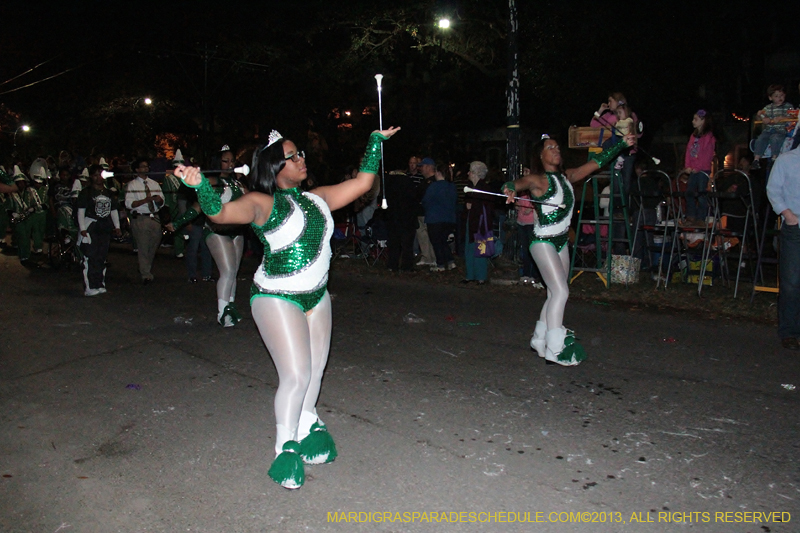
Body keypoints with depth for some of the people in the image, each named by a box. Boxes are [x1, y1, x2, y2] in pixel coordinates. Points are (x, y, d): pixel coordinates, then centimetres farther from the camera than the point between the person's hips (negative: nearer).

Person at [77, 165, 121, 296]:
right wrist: (82, 228, -11)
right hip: (90, 227, -5)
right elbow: (81, 211, -3)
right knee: (90, 258, -8)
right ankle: (89, 287, -7)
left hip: (105, 228, 5)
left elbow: (114, 211, 19)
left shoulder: (110, 193, 17)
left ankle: (100, 285, 16)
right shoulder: (86, 193, 1)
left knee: (102, 257, 9)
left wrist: (117, 227, 11)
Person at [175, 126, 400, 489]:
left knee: (315, 370, 13)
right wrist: (200, 187, -45)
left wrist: (375, 142, 17)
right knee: (296, 375, -11)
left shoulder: (317, 198, 8)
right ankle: (286, 446, 12)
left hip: (316, 296, 7)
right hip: (276, 299, -6)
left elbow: (362, 183, 14)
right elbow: (222, 213, -28)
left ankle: (308, 424, 40)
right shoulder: (262, 203, -11)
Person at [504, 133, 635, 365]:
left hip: (561, 242, 8)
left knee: (555, 294, 10)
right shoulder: (536, 180, -10)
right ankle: (555, 349, -9)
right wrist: (510, 189, -52)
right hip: (543, 242, -8)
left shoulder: (567, 176, 10)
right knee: (560, 291, -14)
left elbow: (596, 162, 17)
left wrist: (622, 143, 17)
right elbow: (518, 183, -29)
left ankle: (540, 339, 22)